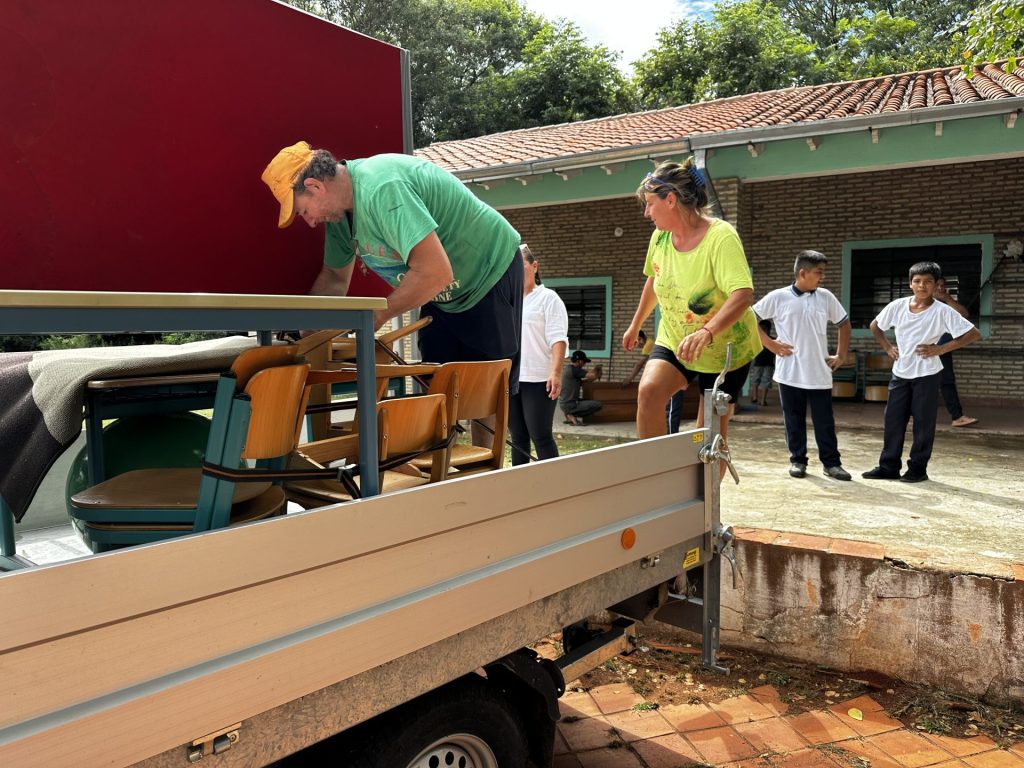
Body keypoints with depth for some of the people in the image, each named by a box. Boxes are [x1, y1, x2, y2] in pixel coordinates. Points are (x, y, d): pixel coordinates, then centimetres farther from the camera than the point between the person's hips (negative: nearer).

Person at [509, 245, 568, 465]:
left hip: (538, 380, -6)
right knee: (518, 437, 10)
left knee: (540, 436, -6)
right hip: (510, 379, 6)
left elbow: (558, 339, -10)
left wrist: (556, 372, -22)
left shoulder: (548, 298, 0)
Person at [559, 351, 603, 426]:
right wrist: (595, 369, 3)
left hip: (563, 403, 10)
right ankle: (572, 415, -8)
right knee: (597, 405, -13)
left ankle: (570, 416, 12)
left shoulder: (566, 368, 13)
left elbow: (580, 382, 20)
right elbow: (592, 376, -19)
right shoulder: (574, 369, -17)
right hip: (569, 405, -10)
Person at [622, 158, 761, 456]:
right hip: (673, 341, 5)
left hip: (725, 349, -4)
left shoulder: (721, 236, -25)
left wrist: (707, 332, -55)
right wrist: (635, 325, 23)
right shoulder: (661, 236, -5)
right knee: (648, 390, -24)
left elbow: (743, 293, -39)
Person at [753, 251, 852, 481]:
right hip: (790, 373, -2)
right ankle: (797, 460, 19)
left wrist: (841, 355, 10)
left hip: (820, 373, 2)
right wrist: (770, 343, -5)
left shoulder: (826, 297, 5)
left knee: (825, 421, 5)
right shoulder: (779, 297, -4)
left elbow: (844, 324, 17)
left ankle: (831, 463, 14)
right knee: (794, 420, 7)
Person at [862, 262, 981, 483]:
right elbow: (875, 326, 15)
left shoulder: (942, 311, -11)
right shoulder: (897, 306, -1)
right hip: (900, 373, 4)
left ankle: (917, 469, 13)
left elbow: (974, 334, -11)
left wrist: (941, 349, -15)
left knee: (923, 423, 3)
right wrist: (887, 347, 3)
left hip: (927, 375, -4)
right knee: (893, 420, 6)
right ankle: (888, 466, 14)